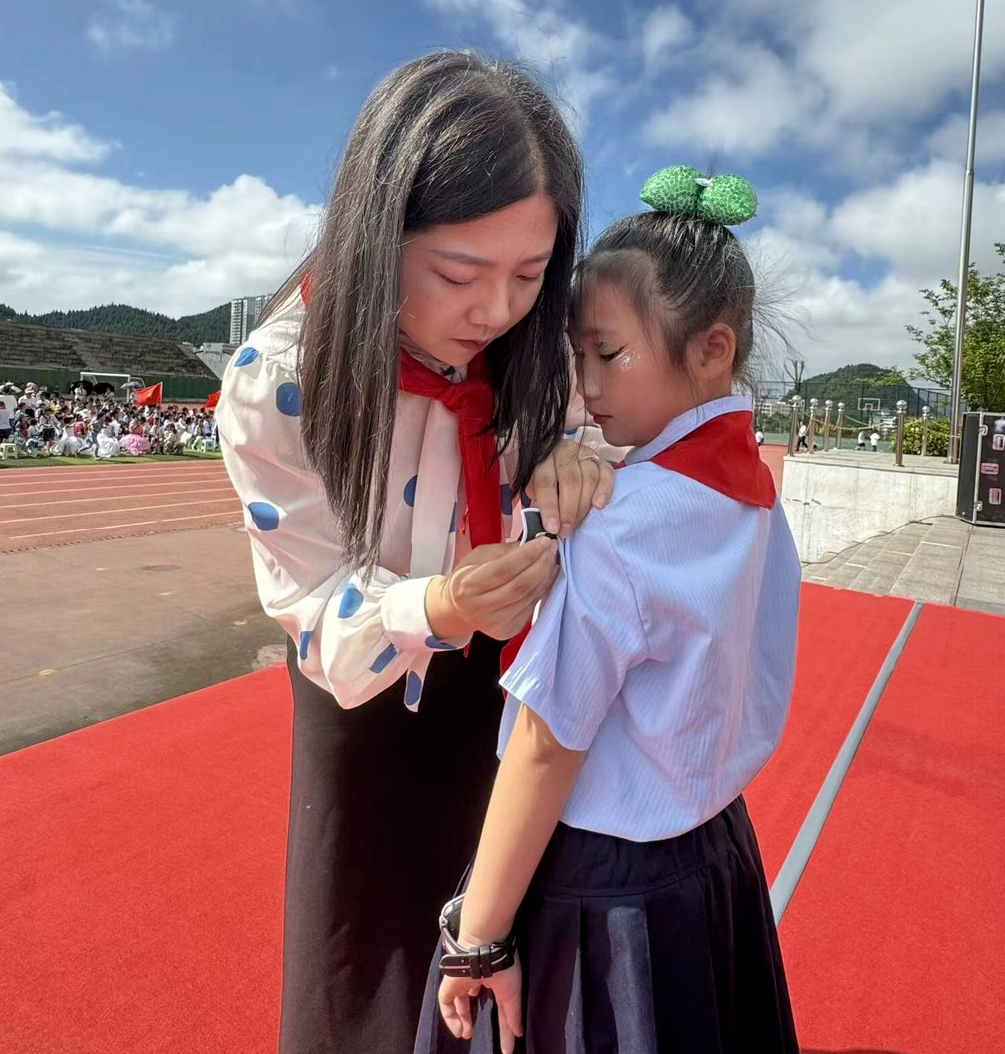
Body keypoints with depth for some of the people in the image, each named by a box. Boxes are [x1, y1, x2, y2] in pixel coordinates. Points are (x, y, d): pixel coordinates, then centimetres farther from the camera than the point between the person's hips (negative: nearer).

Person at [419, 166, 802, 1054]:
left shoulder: (624, 520, -25)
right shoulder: (755, 492, -1)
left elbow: (548, 746, -22)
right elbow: (712, 689, 5)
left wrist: (477, 937, -13)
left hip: (604, 889, -7)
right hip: (716, 855, 8)